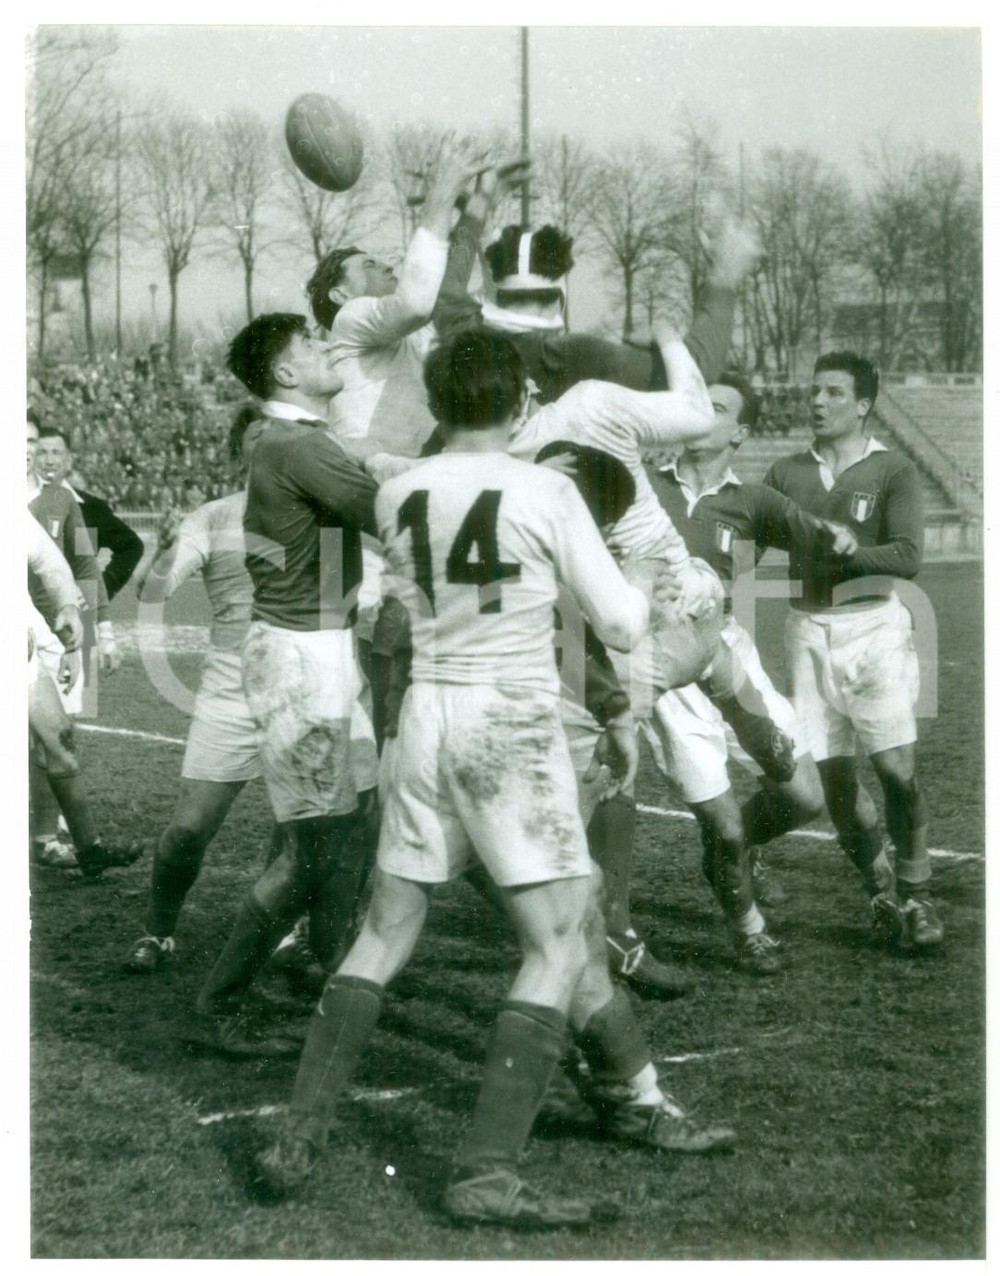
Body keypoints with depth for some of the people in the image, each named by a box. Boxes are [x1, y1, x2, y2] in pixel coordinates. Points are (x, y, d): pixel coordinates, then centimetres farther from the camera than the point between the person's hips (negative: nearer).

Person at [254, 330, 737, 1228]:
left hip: (428, 717, 6)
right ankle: (487, 1173, -8)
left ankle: (297, 1143, 14)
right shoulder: (545, 492, -8)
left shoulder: (398, 497, 5)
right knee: (561, 945, -1)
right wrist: (643, 591, 18)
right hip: (512, 728, -6)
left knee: (385, 933, 14)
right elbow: (621, 628, -3)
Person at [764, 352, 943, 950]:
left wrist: (848, 550, -24)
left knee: (897, 768, -12)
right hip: (810, 629, 3)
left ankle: (916, 896, 3)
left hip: (874, 626, -3)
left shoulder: (894, 471, 0)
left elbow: (908, 556, -10)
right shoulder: (787, 474, 12)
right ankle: (881, 891, 20)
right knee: (834, 776, 2)